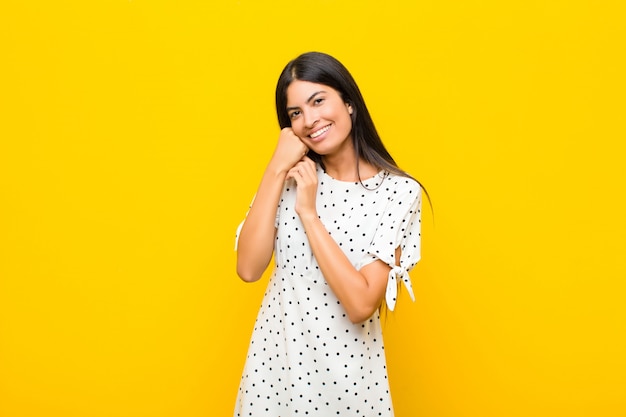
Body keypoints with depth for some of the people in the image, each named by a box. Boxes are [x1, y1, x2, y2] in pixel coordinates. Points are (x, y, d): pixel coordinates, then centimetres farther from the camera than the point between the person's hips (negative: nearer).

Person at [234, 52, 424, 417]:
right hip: (276, 357, 3)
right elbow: (249, 269, -12)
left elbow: (361, 305, -20)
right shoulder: (290, 177, 0)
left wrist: (308, 212, -18)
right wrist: (276, 169, -14)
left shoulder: (398, 191, -13)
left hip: (347, 368, -3)